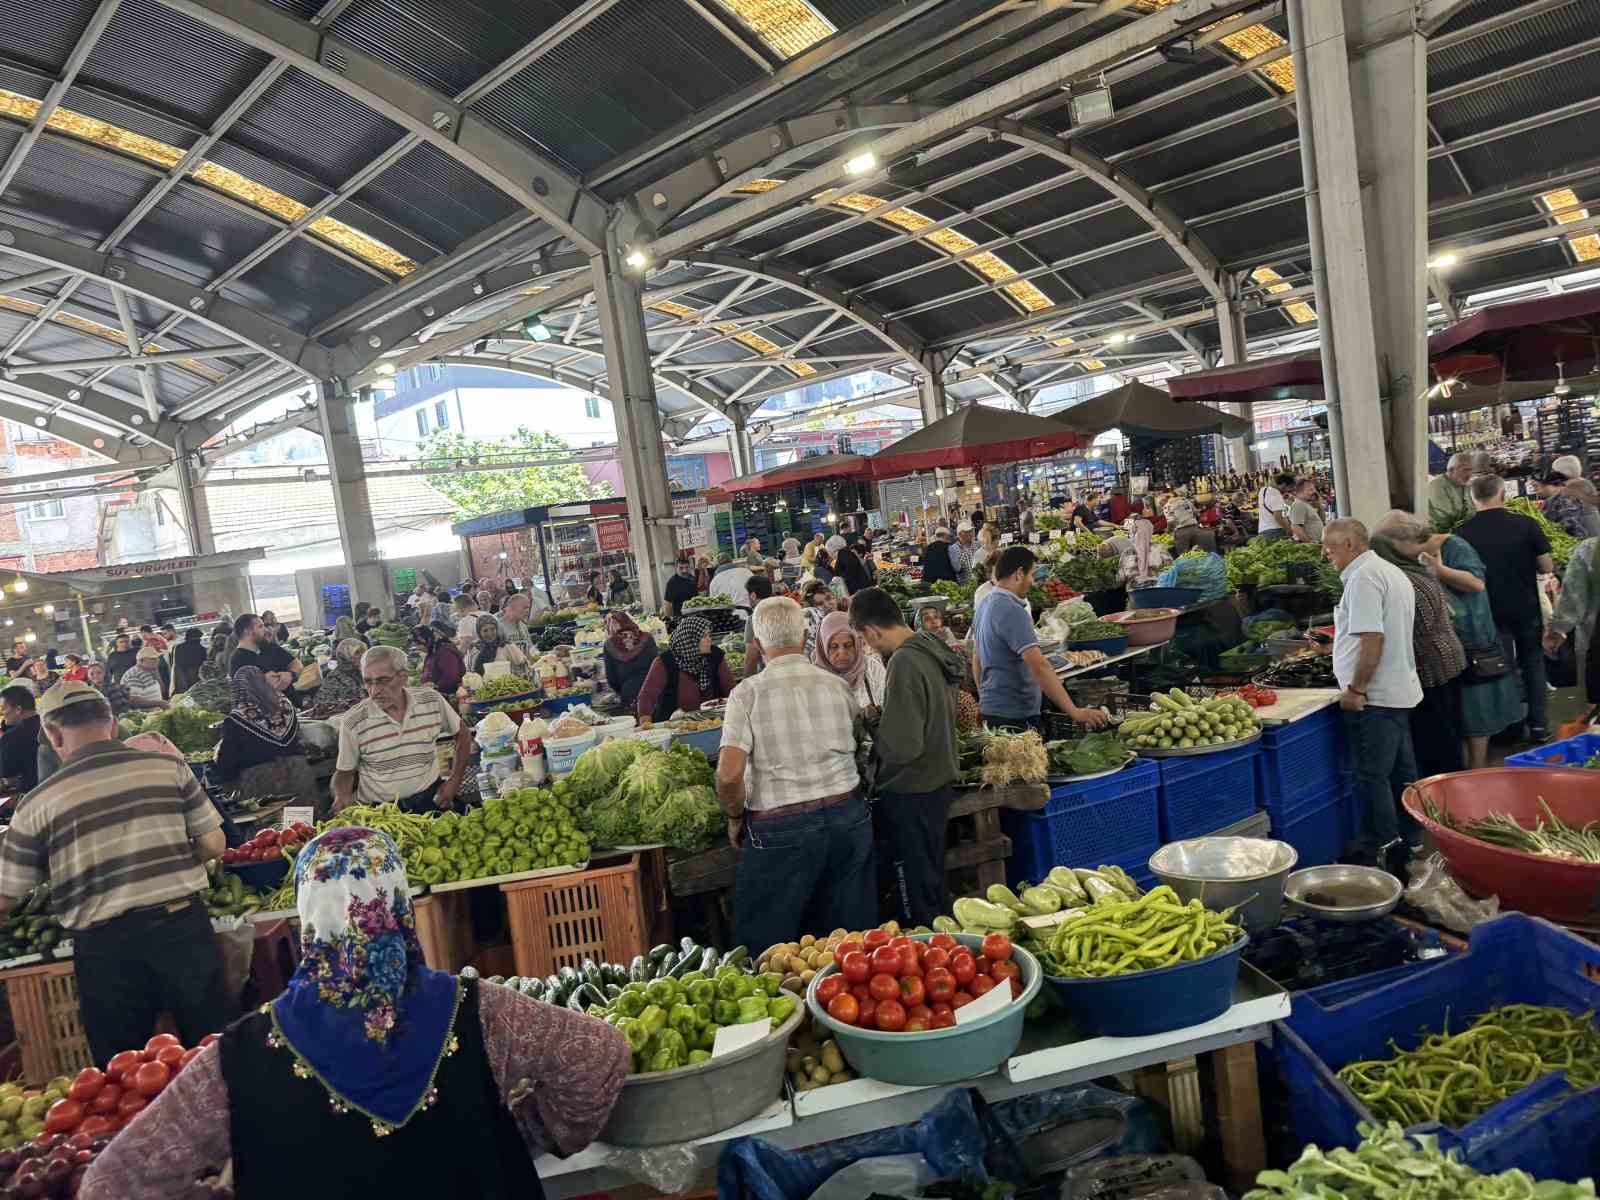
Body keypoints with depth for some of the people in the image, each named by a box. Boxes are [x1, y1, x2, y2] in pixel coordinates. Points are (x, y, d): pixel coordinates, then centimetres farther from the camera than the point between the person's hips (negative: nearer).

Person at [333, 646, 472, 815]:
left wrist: (454, 782, 7)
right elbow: (344, 773, 6)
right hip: (375, 809, -1)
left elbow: (463, 734, 15)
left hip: (429, 800, 1)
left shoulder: (431, 700, 0)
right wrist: (342, 797, -15)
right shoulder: (353, 721, -5)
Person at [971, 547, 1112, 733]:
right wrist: (1075, 712, -30)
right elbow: (1040, 668, -29)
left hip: (990, 712, 10)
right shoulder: (1012, 612, -21)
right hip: (1015, 718, -10)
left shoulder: (985, 605, 9)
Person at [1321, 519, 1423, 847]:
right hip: (1400, 692, 10)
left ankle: (1386, 848, 3)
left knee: (1373, 778, -3)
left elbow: (1372, 638, -24)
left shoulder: (1363, 577, -17)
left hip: (1374, 697, -10)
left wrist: (1356, 689, -19)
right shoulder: (1392, 571, 16)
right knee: (1403, 773, 16)